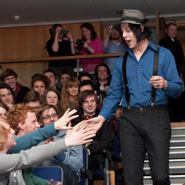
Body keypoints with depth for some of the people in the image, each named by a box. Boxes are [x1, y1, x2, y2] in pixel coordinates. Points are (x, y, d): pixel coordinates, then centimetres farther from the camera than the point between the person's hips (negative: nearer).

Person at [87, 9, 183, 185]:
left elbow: (178, 89, 3)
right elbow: (114, 94, 15)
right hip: (130, 119, 3)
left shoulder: (163, 55, 7)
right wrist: (102, 116, 0)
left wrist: (165, 85, -18)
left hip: (156, 116, -3)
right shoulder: (121, 62, 18)